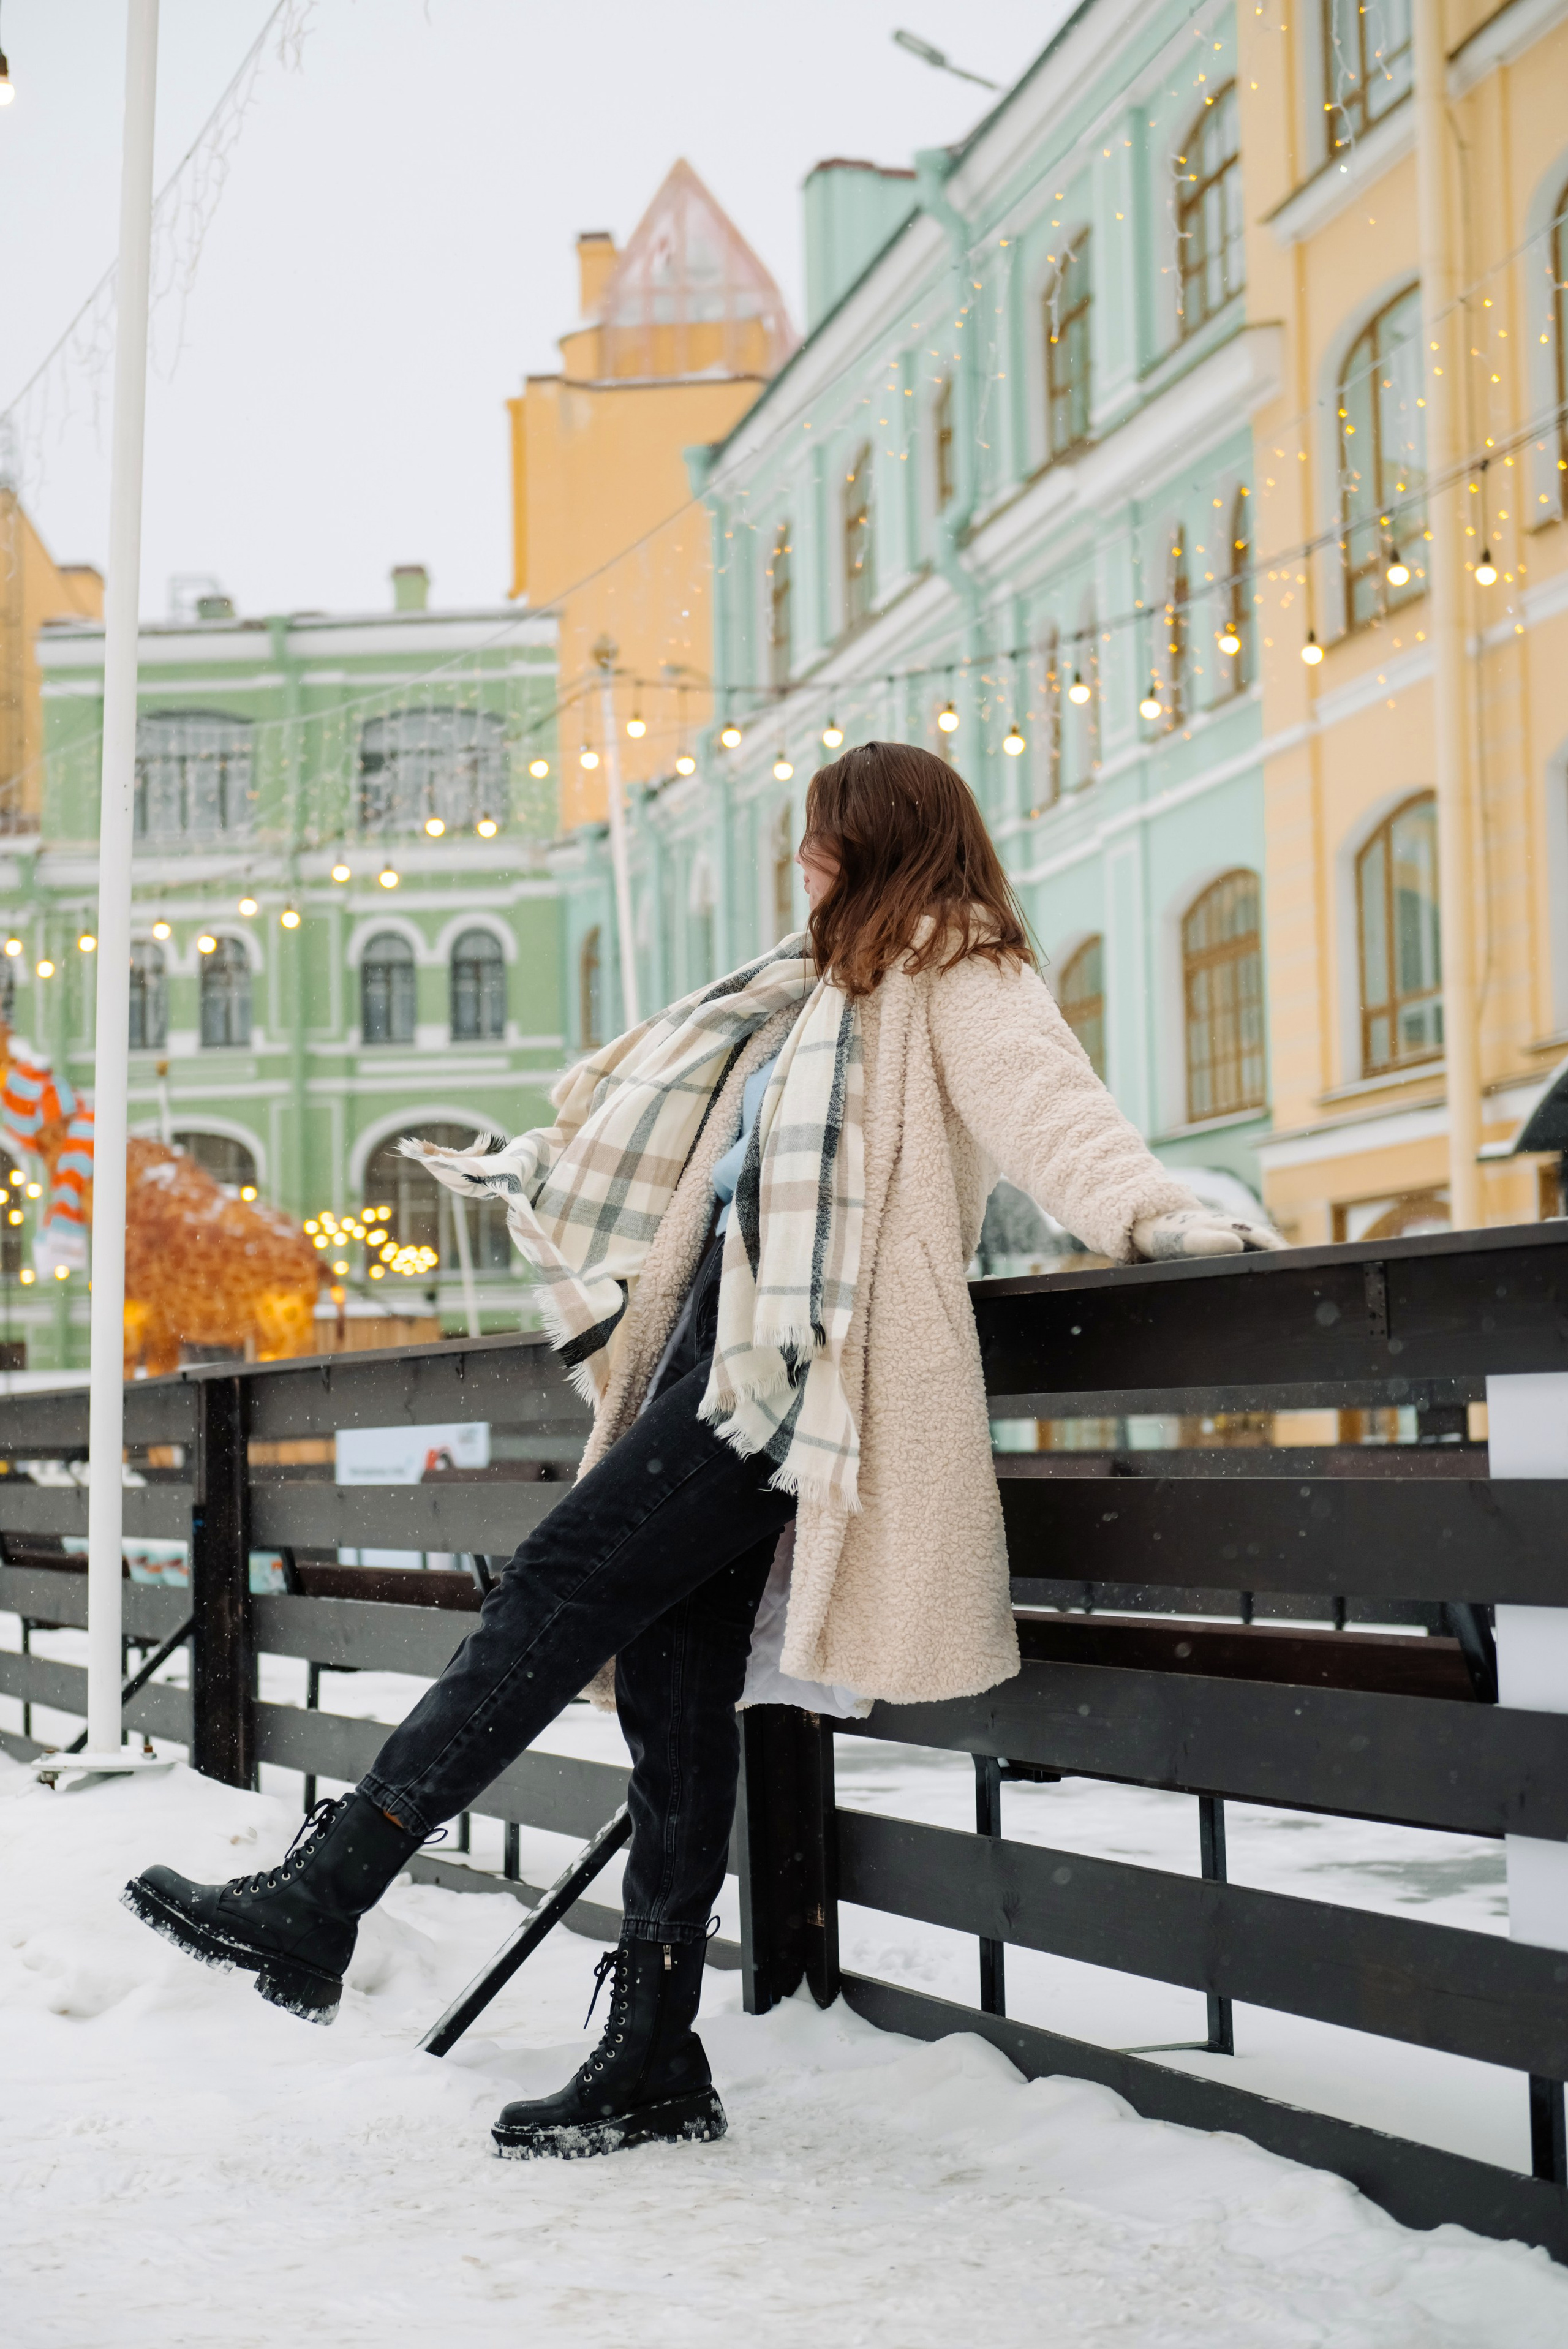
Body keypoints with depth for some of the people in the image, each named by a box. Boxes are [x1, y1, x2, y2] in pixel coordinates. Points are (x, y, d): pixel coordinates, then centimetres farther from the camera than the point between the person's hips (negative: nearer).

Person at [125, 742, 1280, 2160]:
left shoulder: (959, 979, 2)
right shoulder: (828, 984, 29)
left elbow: (1041, 1099, -16)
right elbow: (664, 1125, 38)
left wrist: (1153, 1210, -33)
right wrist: (535, 1169, 46)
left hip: (796, 1364, -9)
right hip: (724, 1341, 9)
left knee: (565, 1588, -16)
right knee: (672, 1674, 2)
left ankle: (314, 1903, -18)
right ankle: (655, 2062, 5)